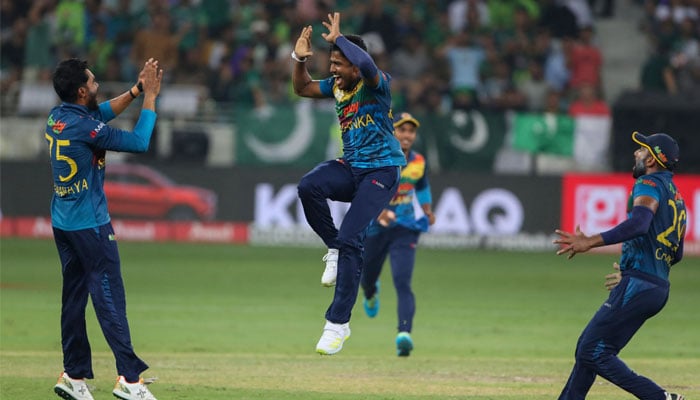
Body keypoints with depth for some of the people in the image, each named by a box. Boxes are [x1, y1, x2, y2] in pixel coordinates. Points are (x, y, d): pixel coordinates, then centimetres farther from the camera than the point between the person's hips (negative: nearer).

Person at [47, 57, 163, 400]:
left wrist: (136, 90, 14)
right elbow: (139, 142, -17)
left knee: (74, 296, 12)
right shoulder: (84, 126, -21)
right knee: (109, 298, -7)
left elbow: (102, 112, 20)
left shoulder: (56, 117, 4)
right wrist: (150, 96, -9)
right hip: (90, 224, -9)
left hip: (62, 223, 9)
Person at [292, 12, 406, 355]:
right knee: (308, 186, -26)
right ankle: (335, 250, -4)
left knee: (350, 239, -18)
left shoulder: (376, 83, -13)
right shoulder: (337, 86, 9)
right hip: (350, 168, 7)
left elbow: (366, 63, -37)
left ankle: (338, 323, -12)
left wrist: (337, 38, -23)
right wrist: (299, 59, 3)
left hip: (381, 171, -7)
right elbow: (302, 88, 22)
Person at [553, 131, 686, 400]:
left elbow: (639, 224, -27)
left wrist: (591, 242, -30)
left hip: (637, 285, -10)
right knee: (589, 348, 14)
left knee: (593, 352, -11)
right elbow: (676, 254, 28)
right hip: (658, 286, 10)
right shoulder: (677, 199, 22)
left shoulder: (650, 184, -7)